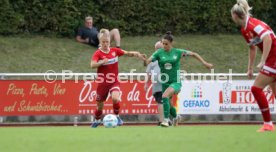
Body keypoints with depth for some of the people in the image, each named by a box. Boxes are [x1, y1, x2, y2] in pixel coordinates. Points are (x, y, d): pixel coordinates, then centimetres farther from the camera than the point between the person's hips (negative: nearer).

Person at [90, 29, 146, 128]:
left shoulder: (115, 51, 0)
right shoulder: (98, 53, -11)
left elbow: (127, 53, 6)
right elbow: (92, 65, -26)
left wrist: (137, 54, -12)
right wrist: (102, 62, -44)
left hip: (114, 82, 1)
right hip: (102, 82, -1)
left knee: (115, 98, -27)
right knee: (100, 104, 10)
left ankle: (117, 116, -2)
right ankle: (97, 120, 38)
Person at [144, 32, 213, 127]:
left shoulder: (178, 52, -5)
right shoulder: (159, 53, -5)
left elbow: (194, 54, 6)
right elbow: (148, 61, -17)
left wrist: (204, 63, 1)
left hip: (175, 82, -3)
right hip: (165, 82, 3)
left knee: (165, 96, -31)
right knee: (169, 105, 14)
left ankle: (166, 120, -29)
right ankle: (175, 117, 47)